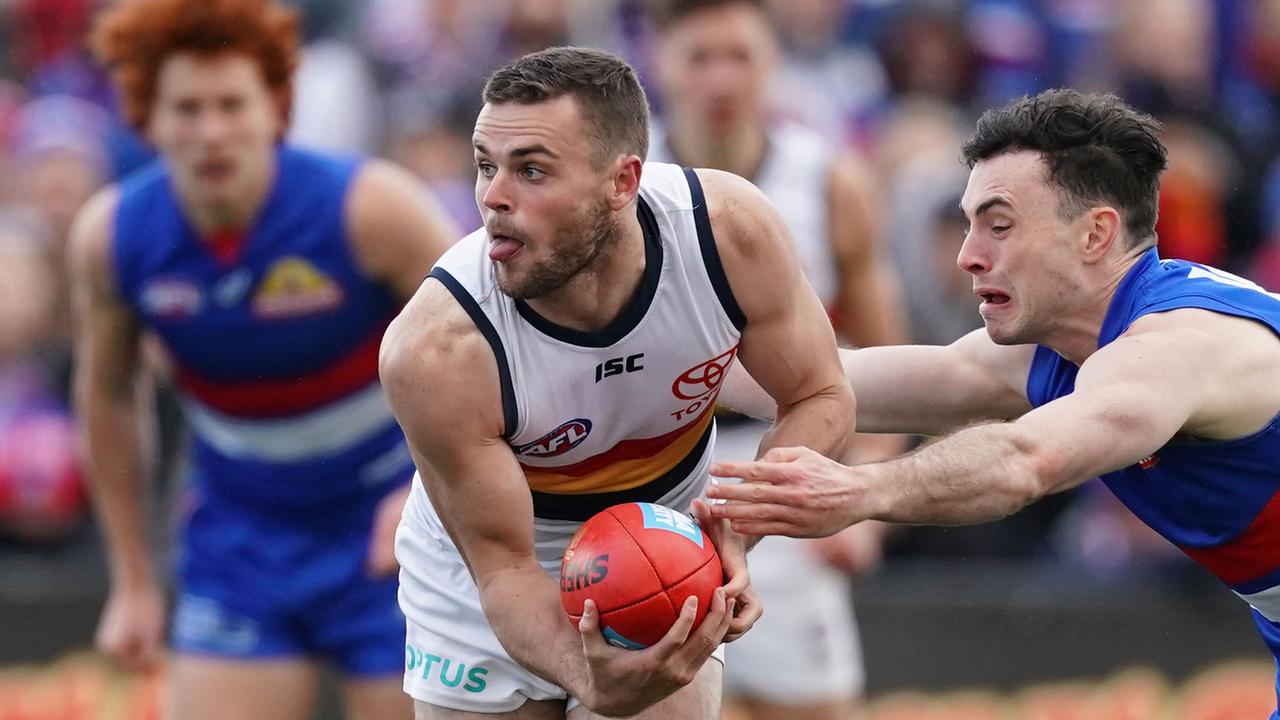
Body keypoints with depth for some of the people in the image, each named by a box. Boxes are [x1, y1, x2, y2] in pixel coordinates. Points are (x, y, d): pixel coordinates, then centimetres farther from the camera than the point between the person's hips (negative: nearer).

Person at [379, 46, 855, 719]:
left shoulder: (732, 229, -26)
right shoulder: (434, 353, -33)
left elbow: (821, 398, -11)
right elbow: (502, 564, -24)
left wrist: (736, 532, -29)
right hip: (481, 593, -1)